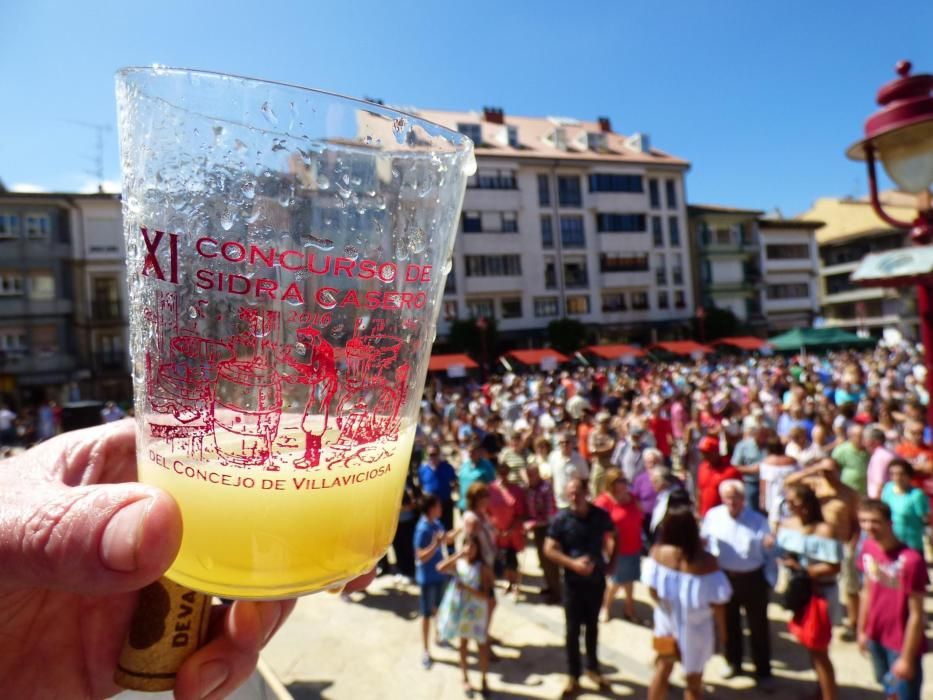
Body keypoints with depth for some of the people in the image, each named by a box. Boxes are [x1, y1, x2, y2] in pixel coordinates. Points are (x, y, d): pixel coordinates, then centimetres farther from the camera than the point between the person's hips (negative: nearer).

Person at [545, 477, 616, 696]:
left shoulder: (601, 515, -9)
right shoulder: (561, 518, -15)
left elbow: (611, 541, 9)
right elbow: (549, 550, -13)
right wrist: (573, 563, -21)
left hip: (597, 580, 2)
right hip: (573, 582, -2)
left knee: (592, 625, 18)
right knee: (573, 628, 6)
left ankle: (592, 668, 37)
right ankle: (573, 675, 22)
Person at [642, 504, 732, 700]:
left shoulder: (658, 552, -18)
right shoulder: (706, 561, -27)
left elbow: (652, 588, -7)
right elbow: (716, 601, -17)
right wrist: (722, 629, 1)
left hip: (666, 619, 3)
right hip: (695, 625, -3)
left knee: (662, 669, 25)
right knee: (693, 679, 18)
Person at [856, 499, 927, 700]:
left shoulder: (911, 560, -27)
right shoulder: (868, 548, -8)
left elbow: (916, 615, -20)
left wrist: (907, 658, -14)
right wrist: (862, 630, 10)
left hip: (902, 643, -5)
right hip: (876, 637, 5)